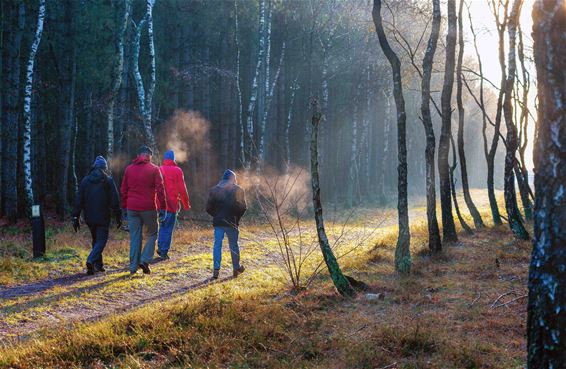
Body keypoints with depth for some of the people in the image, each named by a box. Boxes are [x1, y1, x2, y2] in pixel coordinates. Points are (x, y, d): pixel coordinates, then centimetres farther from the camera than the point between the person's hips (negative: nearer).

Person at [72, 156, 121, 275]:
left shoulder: (85, 180, 5)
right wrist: (118, 216, 0)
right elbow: (115, 200, -6)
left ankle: (98, 265, 18)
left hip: (89, 217, 4)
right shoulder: (108, 180, -5)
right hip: (103, 216, -4)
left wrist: (76, 217, 7)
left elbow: (78, 200, 4)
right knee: (101, 240, -2)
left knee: (96, 240, 18)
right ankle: (91, 260, -23)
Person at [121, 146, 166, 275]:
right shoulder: (154, 169, -1)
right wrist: (162, 208, -3)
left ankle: (133, 266, 7)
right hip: (148, 208, -3)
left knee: (134, 237, 8)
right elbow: (160, 189, -6)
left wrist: (125, 207, 17)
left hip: (132, 208, 3)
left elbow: (123, 190, 11)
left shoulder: (129, 169, 10)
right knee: (152, 234, 11)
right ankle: (145, 260, -4)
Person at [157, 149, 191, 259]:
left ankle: (160, 247, 13)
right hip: (172, 204, -3)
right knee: (168, 228, 2)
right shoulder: (177, 171, -3)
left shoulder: (159, 170, 6)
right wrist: (186, 204, 6)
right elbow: (182, 189, -3)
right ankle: (164, 251, 0)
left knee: (162, 225, 19)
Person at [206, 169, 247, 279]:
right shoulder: (238, 190, -2)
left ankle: (216, 270, -5)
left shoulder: (214, 190, 4)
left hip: (218, 222, 1)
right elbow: (243, 207, -5)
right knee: (233, 245, 10)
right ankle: (236, 268, 19)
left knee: (217, 245, 3)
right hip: (232, 222, -1)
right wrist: (237, 217, 9)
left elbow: (208, 208, 2)